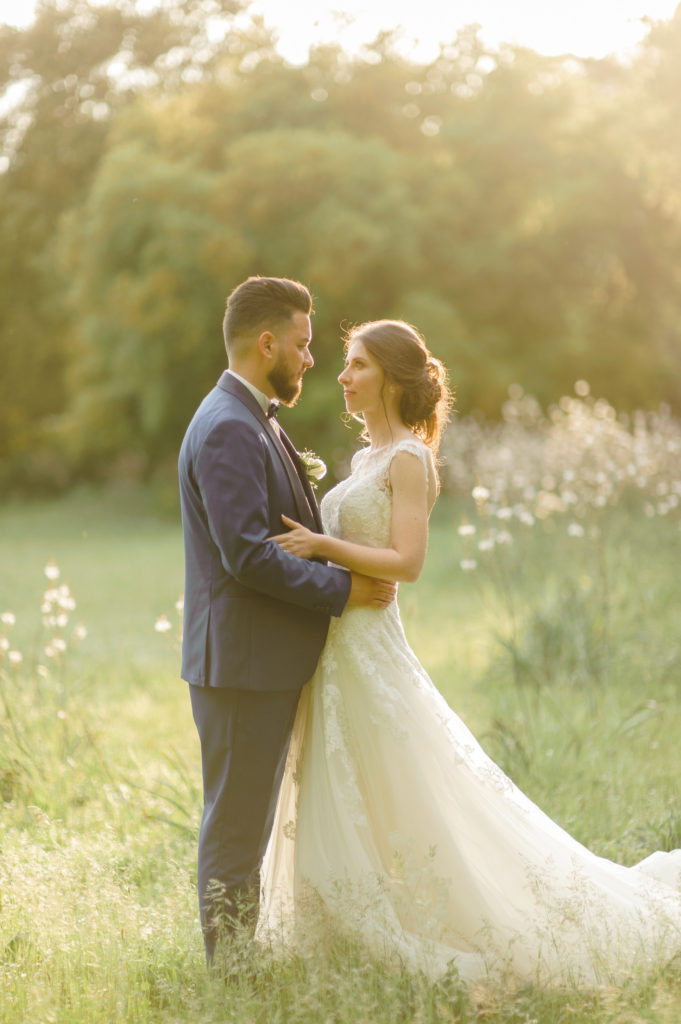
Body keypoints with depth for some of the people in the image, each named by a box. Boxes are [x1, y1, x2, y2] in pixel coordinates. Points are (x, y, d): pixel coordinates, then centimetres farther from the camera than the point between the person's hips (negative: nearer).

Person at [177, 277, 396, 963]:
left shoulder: (249, 422, 17)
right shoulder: (228, 428, -17)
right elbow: (246, 554, -24)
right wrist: (343, 590, -16)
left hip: (264, 663, 11)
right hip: (242, 664, -11)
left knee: (246, 826, 16)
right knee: (235, 829, -1)